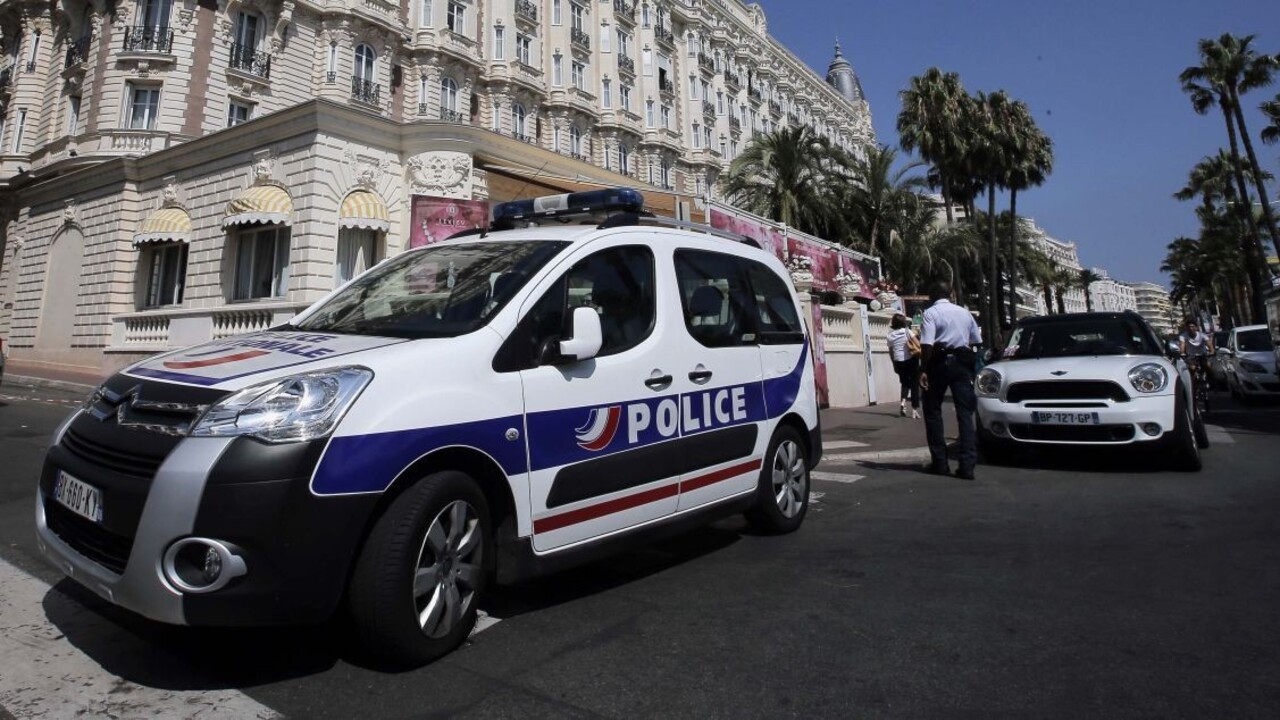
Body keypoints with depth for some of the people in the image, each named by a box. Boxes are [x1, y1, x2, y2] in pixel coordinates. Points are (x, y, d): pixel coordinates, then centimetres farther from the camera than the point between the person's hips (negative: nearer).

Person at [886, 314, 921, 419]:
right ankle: (915, 409, 4)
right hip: (911, 360, -3)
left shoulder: (889, 336, 3)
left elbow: (891, 353, 7)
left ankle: (903, 401, -6)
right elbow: (918, 345, -11)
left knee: (905, 383, 19)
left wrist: (894, 364, 15)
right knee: (914, 384, 7)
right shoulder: (907, 331, -4)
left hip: (899, 362, 3)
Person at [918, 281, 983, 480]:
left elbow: (927, 345, -15)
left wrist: (924, 370, -14)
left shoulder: (931, 313, -4)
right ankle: (967, 466, -3)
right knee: (965, 413, 2)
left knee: (933, 411, 8)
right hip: (963, 362, 4)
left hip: (940, 362, -4)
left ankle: (940, 462, 8)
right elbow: (977, 342, 12)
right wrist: (972, 364, 20)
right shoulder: (965, 313, 14)